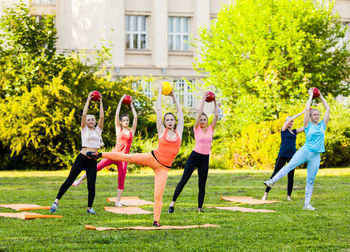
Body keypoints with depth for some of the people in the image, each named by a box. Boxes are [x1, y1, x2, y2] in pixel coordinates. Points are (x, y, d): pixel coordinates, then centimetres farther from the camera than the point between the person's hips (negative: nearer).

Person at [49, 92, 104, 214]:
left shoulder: (98, 130, 14)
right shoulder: (84, 129, 7)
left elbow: (102, 117, 7)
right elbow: (84, 114, -2)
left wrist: (100, 102, 10)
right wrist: (88, 100, 2)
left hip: (92, 161, 2)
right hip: (82, 158, -2)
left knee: (91, 186, -2)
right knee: (69, 180, -4)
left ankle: (89, 207, 13)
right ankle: (56, 201, -1)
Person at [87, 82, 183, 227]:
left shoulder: (178, 132, 4)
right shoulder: (162, 131, 1)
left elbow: (180, 111, 7)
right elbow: (158, 109, 1)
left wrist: (173, 96, 13)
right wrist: (160, 94, 8)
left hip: (164, 167, 0)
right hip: (152, 158, 0)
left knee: (158, 194, -6)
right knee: (126, 157, -6)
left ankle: (156, 220, 0)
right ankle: (99, 155, 5)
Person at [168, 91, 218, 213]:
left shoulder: (210, 129, 8)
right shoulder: (197, 129, 0)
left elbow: (216, 115, 4)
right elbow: (199, 113, -9)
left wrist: (215, 102, 6)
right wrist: (203, 99, -6)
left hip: (205, 159, 3)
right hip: (194, 157, -3)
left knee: (202, 185, 5)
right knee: (184, 180, -6)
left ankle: (200, 208, 9)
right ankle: (173, 202, -2)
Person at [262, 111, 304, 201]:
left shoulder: (294, 131, 15)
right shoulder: (284, 129, 2)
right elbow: (289, 120, -10)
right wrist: (302, 113, -11)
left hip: (292, 156, 5)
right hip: (283, 155, -5)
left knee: (291, 176, 4)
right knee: (275, 173, -6)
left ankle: (289, 195, 10)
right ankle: (266, 193, -5)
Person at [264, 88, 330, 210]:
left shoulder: (322, 125, 13)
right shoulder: (308, 125, 5)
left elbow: (328, 109, 13)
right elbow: (306, 109, -4)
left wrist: (321, 96, 15)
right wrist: (311, 96, 5)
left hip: (316, 156, 2)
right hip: (305, 151, -2)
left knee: (310, 181, 3)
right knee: (290, 166, -20)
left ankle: (307, 204, 4)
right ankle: (273, 181, -22)